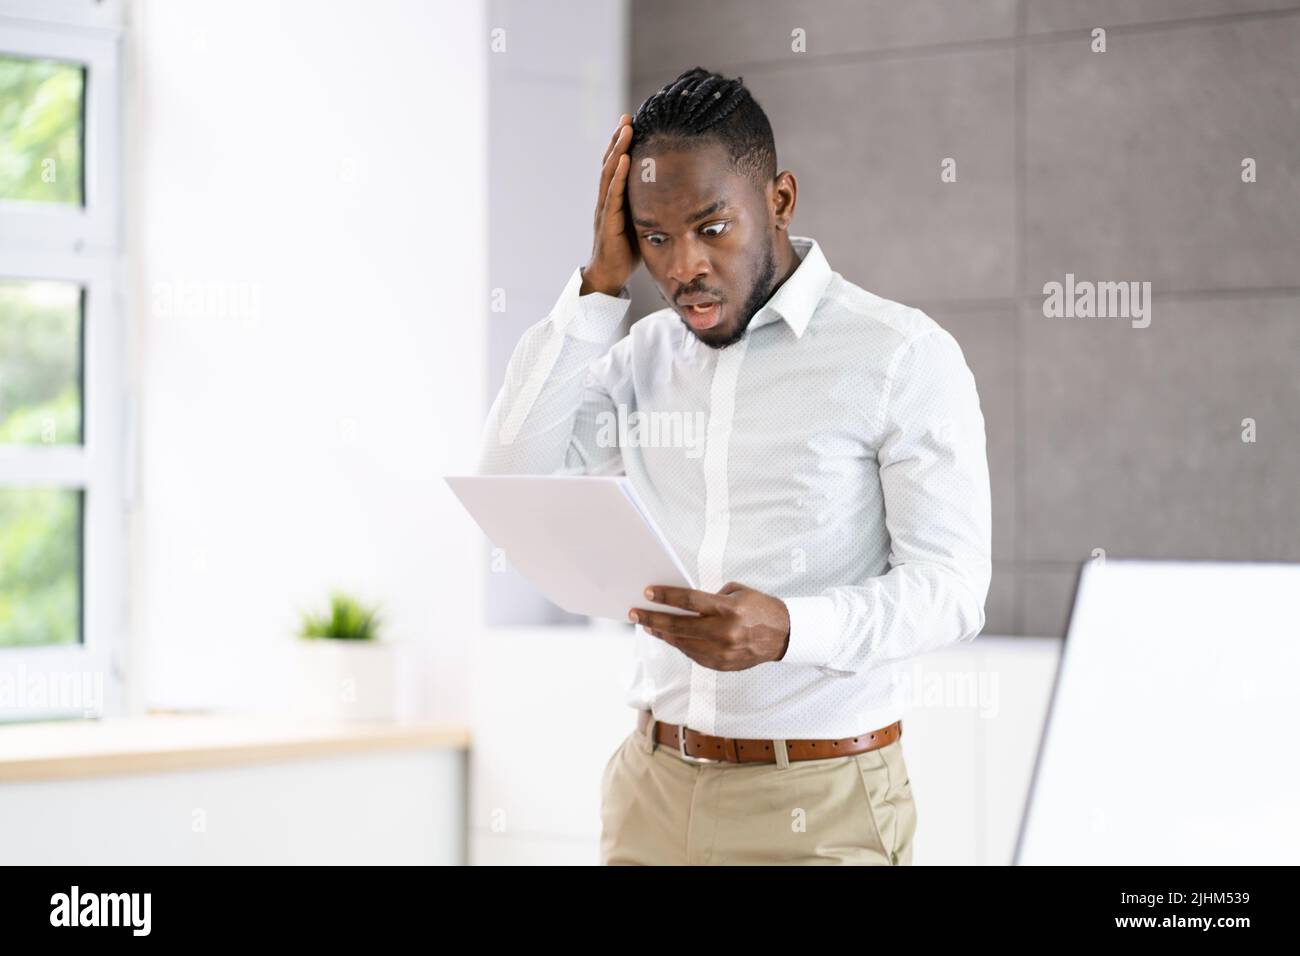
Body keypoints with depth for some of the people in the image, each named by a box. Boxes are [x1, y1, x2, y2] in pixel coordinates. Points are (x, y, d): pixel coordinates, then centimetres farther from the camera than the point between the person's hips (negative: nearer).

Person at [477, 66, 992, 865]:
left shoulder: (902, 356, -9)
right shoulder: (644, 355, 7)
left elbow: (950, 586, -13)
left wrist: (789, 629, -31)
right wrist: (598, 286, -5)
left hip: (819, 801, -4)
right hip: (653, 783, 5)